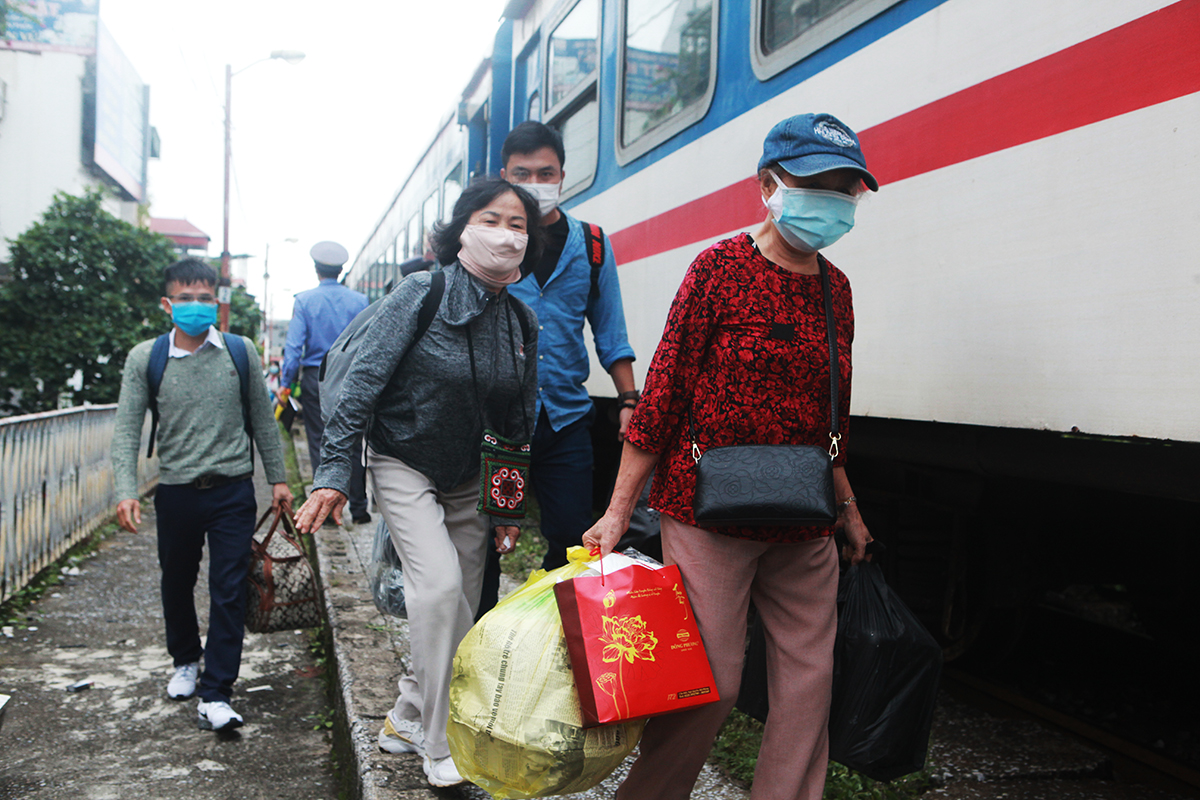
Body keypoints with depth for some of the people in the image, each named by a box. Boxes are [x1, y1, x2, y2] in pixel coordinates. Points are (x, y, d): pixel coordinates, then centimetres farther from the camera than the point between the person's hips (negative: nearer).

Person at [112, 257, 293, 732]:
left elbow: (261, 418, 9)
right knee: (177, 585, 17)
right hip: (176, 492, 1)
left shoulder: (240, 351, 1)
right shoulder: (145, 359, -2)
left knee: (229, 591, -4)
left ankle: (216, 694, 3)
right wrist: (126, 491, -15)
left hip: (233, 490, -1)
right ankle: (185, 661, 43)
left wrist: (277, 478, 10)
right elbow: (127, 430, -3)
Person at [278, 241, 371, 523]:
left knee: (319, 443, 7)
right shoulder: (359, 301, 0)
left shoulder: (304, 301, -4)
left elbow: (294, 345, -8)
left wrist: (285, 383, -2)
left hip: (316, 378, -1)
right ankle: (358, 507, 10)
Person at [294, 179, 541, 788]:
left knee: (460, 611, 6)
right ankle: (442, 749, -8)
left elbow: (519, 422, 8)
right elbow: (364, 379, -15)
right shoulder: (421, 293, -15)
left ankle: (405, 721, 28)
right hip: (403, 466, -5)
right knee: (440, 586, -20)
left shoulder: (522, 322, 0)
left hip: (470, 480, 5)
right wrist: (334, 472, -20)